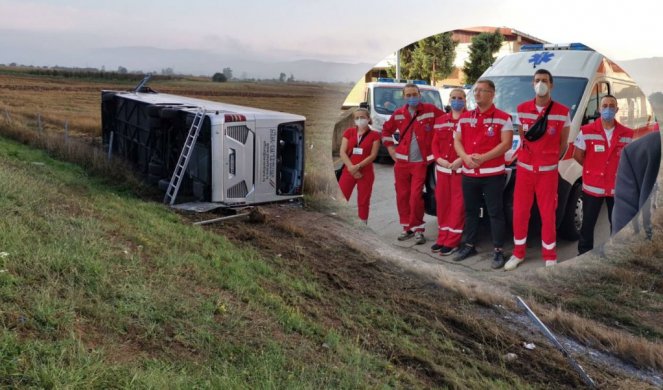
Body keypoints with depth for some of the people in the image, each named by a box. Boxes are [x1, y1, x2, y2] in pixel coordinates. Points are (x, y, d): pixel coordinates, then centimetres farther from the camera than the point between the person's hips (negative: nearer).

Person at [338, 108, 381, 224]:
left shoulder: (374, 135, 1)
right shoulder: (349, 132, 7)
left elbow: (373, 155, -7)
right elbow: (342, 152, 0)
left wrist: (357, 166, -17)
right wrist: (351, 167, -14)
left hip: (366, 173, -1)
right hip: (348, 171, 2)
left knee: (363, 201, 5)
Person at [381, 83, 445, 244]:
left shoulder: (430, 110, -4)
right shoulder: (398, 113, 7)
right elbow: (386, 129, 21)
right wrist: (390, 147, 11)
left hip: (420, 162, -4)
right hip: (401, 162, 4)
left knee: (415, 197, -9)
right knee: (402, 196, 8)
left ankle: (417, 229, 6)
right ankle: (407, 227, 21)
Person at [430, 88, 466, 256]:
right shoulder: (441, 121, 15)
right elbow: (435, 143, 12)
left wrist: (462, 159, -19)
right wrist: (439, 158, -5)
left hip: (461, 168, -6)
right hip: (442, 167, 6)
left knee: (458, 204, -3)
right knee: (442, 202, 10)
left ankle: (452, 241, 1)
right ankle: (442, 238, 19)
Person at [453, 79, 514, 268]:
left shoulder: (503, 118, -4)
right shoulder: (465, 117, 11)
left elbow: (506, 144, -11)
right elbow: (457, 141, 10)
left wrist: (483, 158, -20)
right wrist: (466, 157, -10)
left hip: (493, 174, -5)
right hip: (468, 173, 5)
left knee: (495, 213, -1)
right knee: (470, 211, 15)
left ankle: (498, 251, 6)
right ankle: (469, 245, 27)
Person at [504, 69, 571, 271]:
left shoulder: (562, 112, -5)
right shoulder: (522, 109, 2)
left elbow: (563, 144, 6)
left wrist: (550, 159, 7)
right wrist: (531, 156, 6)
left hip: (548, 171, -2)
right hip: (524, 169, 2)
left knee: (548, 214, 2)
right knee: (520, 212, 6)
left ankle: (550, 257, 16)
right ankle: (518, 253, 21)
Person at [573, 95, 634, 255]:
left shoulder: (627, 134, 3)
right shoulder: (586, 131, -5)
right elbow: (578, 155, 2)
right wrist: (593, 169, 5)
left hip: (617, 187, 2)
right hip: (592, 186, -2)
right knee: (588, 223, 6)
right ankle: (584, 253, 19)